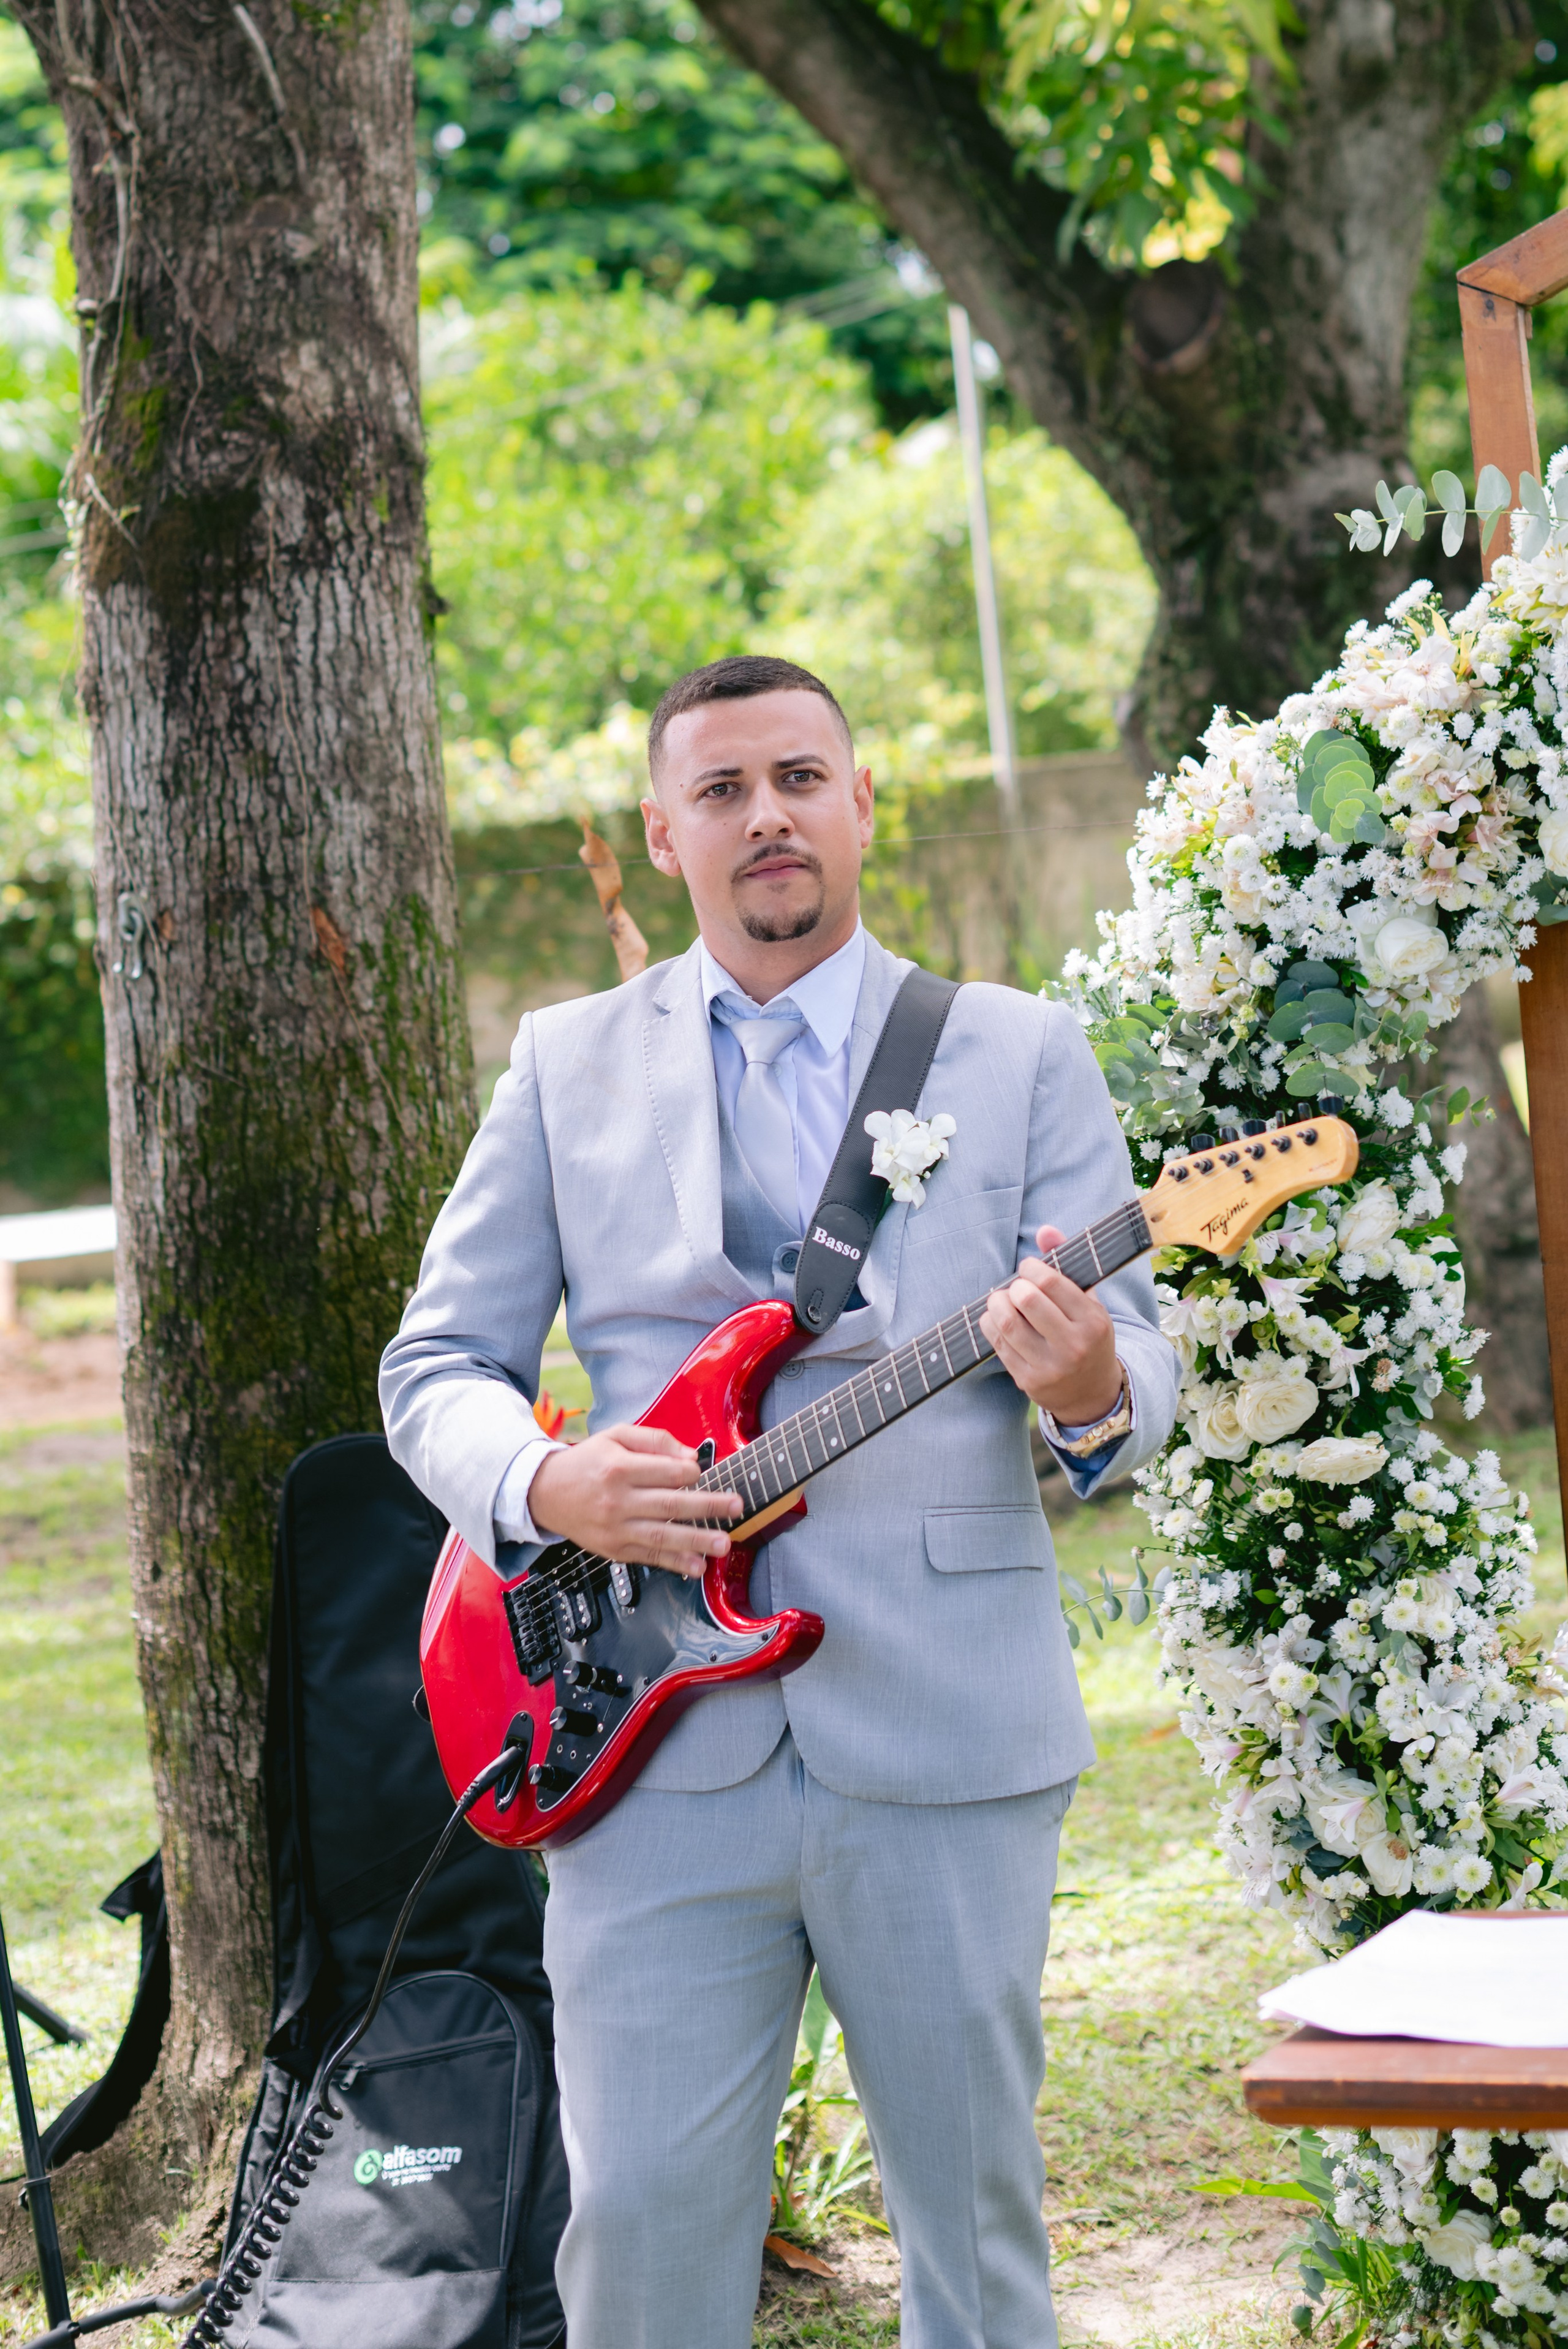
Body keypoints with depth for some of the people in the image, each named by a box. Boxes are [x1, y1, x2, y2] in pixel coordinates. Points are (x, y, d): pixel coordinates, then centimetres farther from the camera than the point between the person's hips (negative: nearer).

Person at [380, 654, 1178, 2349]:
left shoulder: (1023, 1055, 8)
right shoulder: (567, 1067, 11)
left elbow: (1141, 1363, 3)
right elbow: (435, 1365, 10)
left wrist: (1092, 1394, -22)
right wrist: (544, 1485, -12)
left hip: (947, 1741, 0)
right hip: (652, 1742, 0)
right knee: (641, 2209, -3)